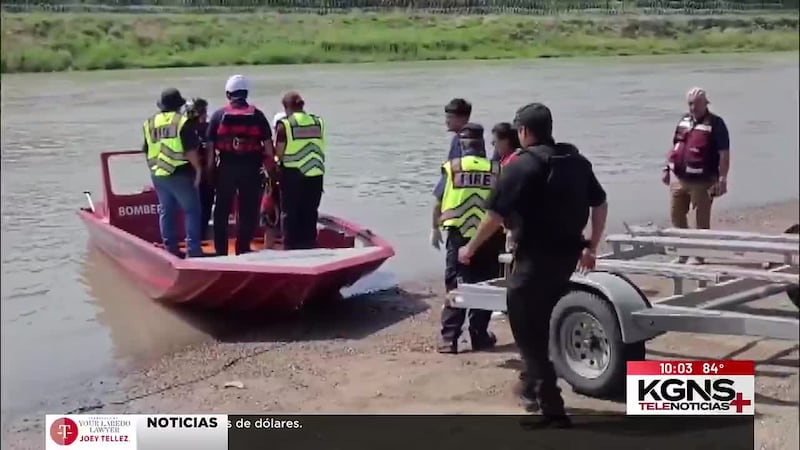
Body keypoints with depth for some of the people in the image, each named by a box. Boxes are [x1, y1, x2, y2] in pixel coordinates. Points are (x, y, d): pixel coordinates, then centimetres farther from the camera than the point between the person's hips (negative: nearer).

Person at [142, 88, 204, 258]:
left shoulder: (149, 123, 9)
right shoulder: (182, 122, -10)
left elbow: (146, 151, 16)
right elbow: (191, 150, -16)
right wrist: (197, 168, -7)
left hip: (158, 174, 6)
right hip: (180, 173, -6)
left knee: (166, 212, 13)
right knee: (191, 211, 1)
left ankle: (171, 249, 17)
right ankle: (193, 250, -3)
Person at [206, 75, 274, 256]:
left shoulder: (218, 115, 1)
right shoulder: (258, 115, 1)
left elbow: (210, 146, -1)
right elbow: (268, 144, -1)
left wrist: (210, 170, 5)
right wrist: (270, 166, 5)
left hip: (226, 168, 1)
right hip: (251, 169, -1)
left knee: (222, 211, 13)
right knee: (248, 211, 8)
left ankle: (221, 250, 16)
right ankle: (243, 250, 9)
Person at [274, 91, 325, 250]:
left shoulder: (285, 124, -7)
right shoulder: (318, 122, 4)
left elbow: (279, 153, -8)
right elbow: (320, 148, 6)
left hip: (292, 174, -3)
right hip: (316, 173, 4)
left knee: (289, 213, 7)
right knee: (310, 213, 13)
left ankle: (291, 247, 8)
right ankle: (309, 245, 16)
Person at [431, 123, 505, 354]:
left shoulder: (452, 167, -1)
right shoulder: (495, 169, 1)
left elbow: (438, 201, 3)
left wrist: (435, 228, 17)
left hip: (459, 235, 0)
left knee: (454, 285, 5)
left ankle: (449, 338, 2)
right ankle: (479, 335, 16)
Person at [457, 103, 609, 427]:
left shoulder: (521, 166, -12)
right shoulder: (577, 161, 9)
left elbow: (495, 216, -13)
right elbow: (600, 205, 14)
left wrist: (470, 248, 0)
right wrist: (591, 247, 22)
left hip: (535, 259, -8)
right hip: (568, 255, 8)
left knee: (527, 330, 2)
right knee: (540, 322, 24)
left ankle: (551, 408, 0)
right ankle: (532, 386, 38)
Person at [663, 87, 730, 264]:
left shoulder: (715, 123, -8)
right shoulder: (683, 120, 11)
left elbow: (724, 154, -11)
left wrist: (722, 179, -16)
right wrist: (667, 168, 15)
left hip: (702, 181, -6)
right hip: (678, 178, 6)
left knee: (702, 220, 4)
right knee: (676, 216, 12)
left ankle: (698, 254, 14)